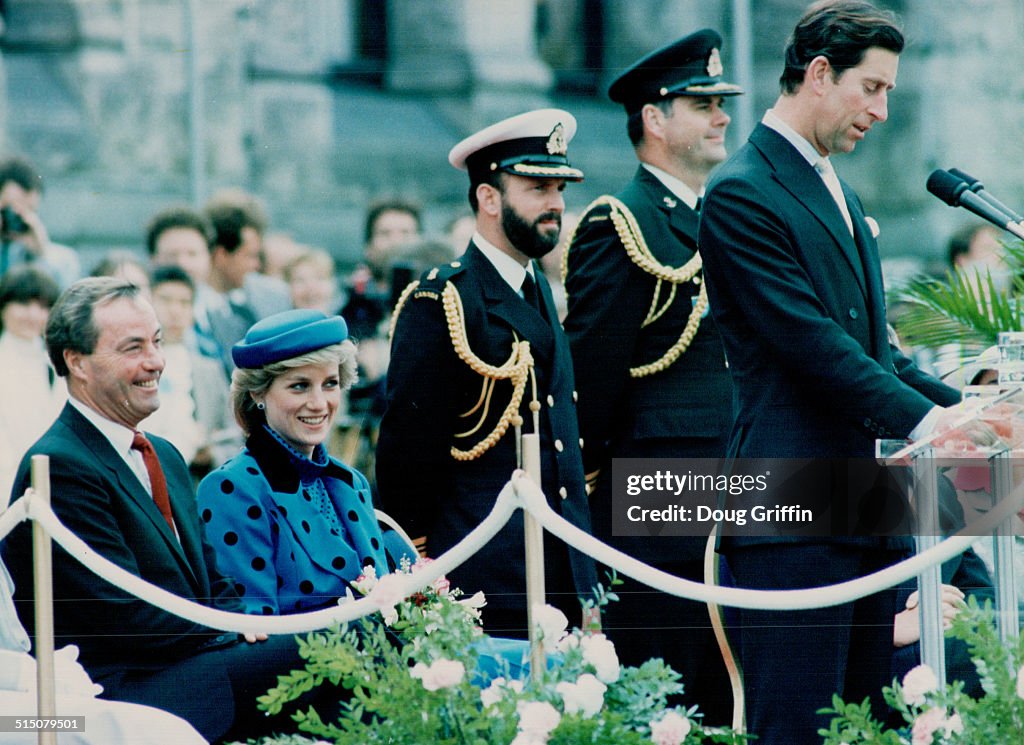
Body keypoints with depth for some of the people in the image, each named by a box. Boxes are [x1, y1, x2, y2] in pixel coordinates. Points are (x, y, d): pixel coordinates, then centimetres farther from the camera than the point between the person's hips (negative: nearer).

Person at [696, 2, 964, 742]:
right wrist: (923, 419, -22)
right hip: (796, 507, -9)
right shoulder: (742, 195, -10)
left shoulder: (839, 194, 21)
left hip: (870, 506, 9)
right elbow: (812, 343, -18)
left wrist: (959, 404, 7)